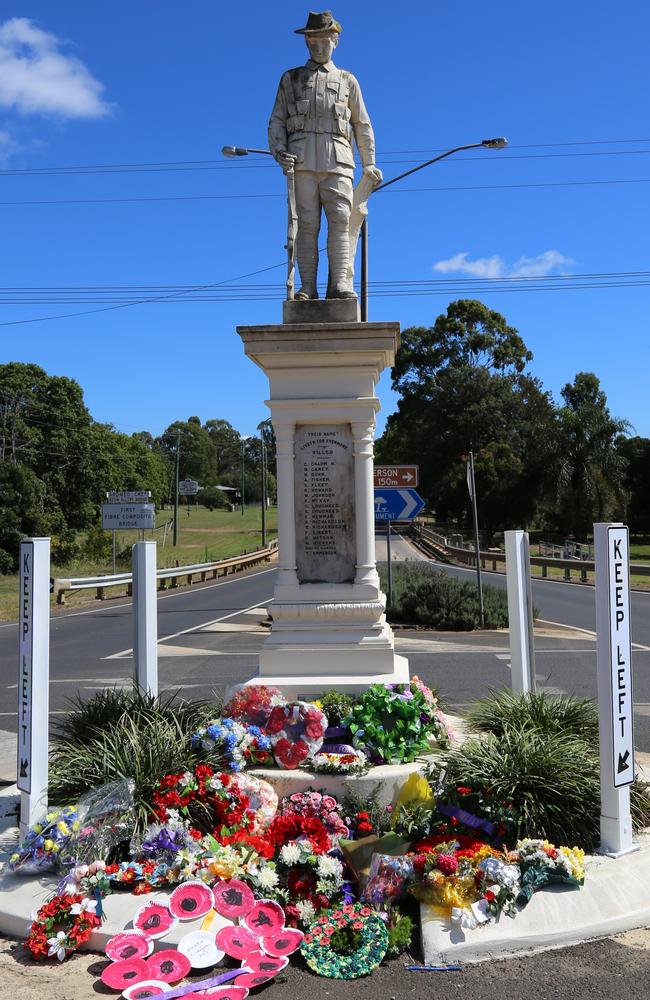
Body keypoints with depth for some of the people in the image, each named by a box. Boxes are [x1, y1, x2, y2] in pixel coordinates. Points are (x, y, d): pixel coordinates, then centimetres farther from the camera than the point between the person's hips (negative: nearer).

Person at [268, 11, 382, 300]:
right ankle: (307, 289, -10)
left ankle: (340, 285, -19)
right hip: (302, 160, 0)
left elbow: (362, 125, 23)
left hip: (337, 160, 0)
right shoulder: (291, 79, 21)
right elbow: (276, 121, 14)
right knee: (306, 224, -7)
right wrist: (279, 151, -4)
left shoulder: (347, 80, 23)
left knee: (340, 220, -15)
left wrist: (369, 164, 15)